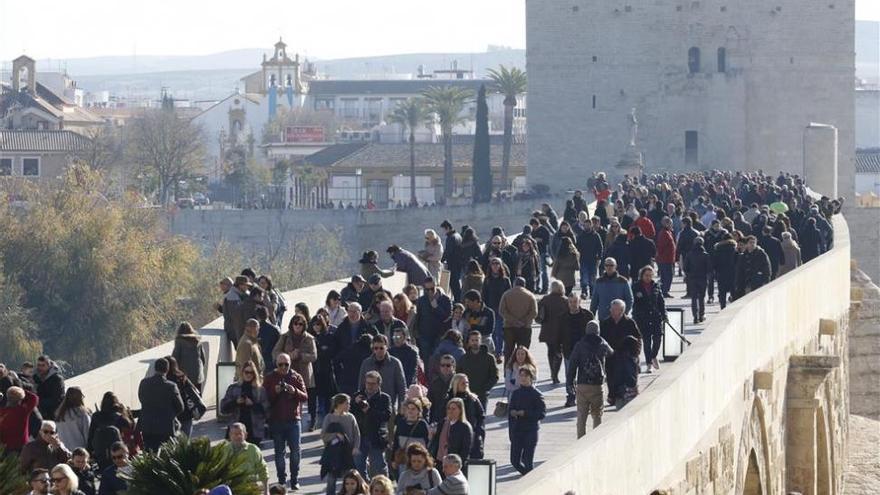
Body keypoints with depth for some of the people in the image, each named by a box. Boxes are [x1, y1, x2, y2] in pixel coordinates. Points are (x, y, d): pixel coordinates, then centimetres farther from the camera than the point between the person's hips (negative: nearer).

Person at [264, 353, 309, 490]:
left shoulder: (297, 377, 5)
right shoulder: (270, 378, 4)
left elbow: (305, 397, 0)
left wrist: (295, 392, -18)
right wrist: (274, 392, -18)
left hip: (293, 419, 0)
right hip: (276, 421, 0)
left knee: (296, 451, -2)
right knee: (279, 452, 4)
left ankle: (294, 480, 5)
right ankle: (281, 480, 10)